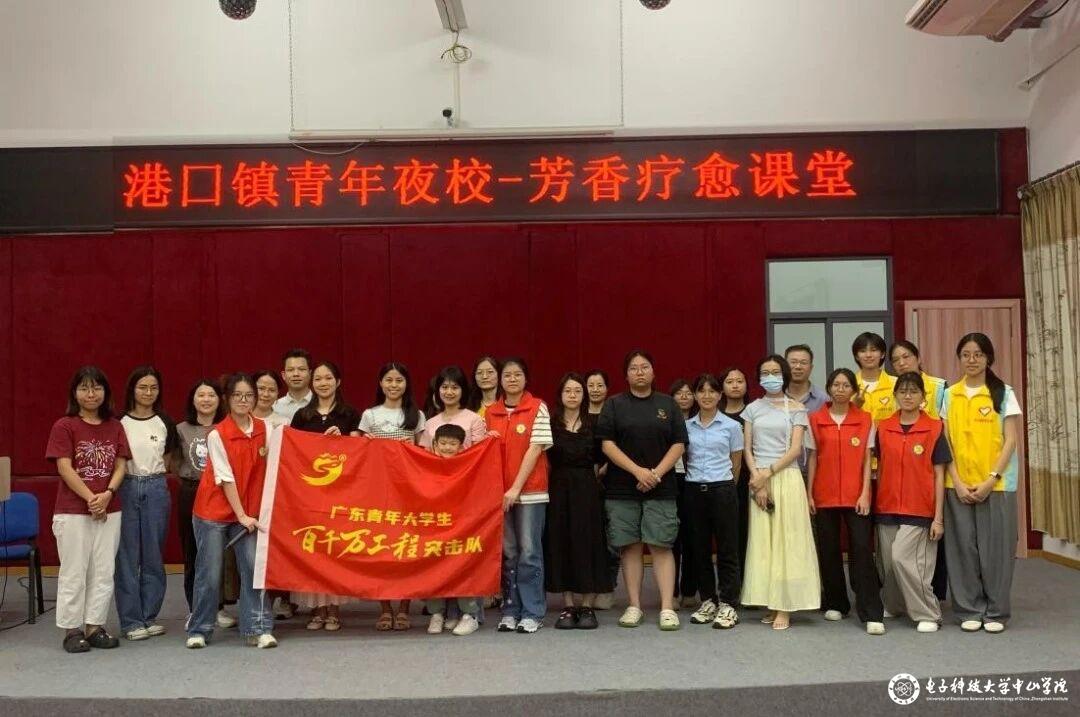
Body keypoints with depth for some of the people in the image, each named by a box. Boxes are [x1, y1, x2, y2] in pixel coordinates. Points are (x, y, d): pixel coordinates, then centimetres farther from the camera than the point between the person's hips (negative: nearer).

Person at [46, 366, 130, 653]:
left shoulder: (115, 427, 7)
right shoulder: (64, 426, -4)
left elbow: (121, 465, 4)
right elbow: (64, 468, -11)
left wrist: (107, 494, -13)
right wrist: (90, 498, -16)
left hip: (109, 510, 4)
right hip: (72, 511, -4)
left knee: (104, 571, 7)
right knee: (74, 572, 3)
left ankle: (95, 626, 17)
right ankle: (72, 630, 12)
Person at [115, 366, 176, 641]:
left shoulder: (165, 423, 7)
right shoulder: (119, 422, 0)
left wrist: (153, 477, 7)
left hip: (156, 489, 2)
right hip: (126, 489, -2)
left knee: (153, 555, 7)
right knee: (127, 556, -1)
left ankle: (149, 616, 16)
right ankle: (131, 620, 6)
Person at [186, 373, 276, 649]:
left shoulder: (264, 429, 0)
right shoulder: (217, 434, -11)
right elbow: (225, 478, -12)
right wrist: (242, 515, -12)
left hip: (248, 512, 3)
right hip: (214, 512, -3)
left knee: (253, 568, -3)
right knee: (210, 573, 3)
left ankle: (258, 628, 5)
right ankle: (199, 630, 18)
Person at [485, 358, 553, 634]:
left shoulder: (538, 408, -3)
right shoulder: (491, 412, 9)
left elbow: (535, 449, -8)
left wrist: (516, 488, -13)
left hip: (530, 491, -3)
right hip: (499, 492, 3)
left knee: (529, 552, 1)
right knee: (507, 553, 7)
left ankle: (532, 613, 9)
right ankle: (510, 611, 16)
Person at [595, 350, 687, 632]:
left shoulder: (668, 404, 9)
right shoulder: (615, 405, 5)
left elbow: (679, 444, 4)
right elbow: (607, 444, -3)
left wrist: (656, 473, -9)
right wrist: (638, 471, -12)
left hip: (661, 489, 0)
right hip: (622, 489, 0)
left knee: (661, 545, -5)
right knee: (630, 546, 4)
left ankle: (667, 608, -3)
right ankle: (634, 606, 12)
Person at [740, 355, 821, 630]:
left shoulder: (796, 409, 4)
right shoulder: (753, 409, 11)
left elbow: (795, 449, -4)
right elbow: (747, 448, 5)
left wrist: (768, 473, -12)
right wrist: (757, 478, -8)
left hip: (786, 477, -2)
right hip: (759, 479, 3)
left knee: (786, 540, -4)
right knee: (762, 540, 1)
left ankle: (785, 607, -3)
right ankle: (771, 603, 6)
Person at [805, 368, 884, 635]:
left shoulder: (865, 420, 4)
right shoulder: (816, 419, 5)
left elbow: (867, 460, 3)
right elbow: (812, 458, 6)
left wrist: (865, 493, -5)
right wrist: (809, 494, 2)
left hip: (855, 496, -1)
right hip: (824, 496, 1)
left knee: (862, 549, -8)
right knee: (828, 551, 7)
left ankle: (872, 614, -7)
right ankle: (835, 604, 23)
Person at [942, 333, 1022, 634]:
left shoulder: (1004, 393, 1)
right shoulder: (949, 395, 6)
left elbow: (1011, 441, -3)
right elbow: (945, 442, 4)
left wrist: (991, 479, -13)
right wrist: (957, 482, -6)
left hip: (996, 483, -2)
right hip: (959, 485, 2)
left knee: (995, 548, 1)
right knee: (963, 548, 4)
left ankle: (996, 612, 14)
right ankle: (969, 610, 15)